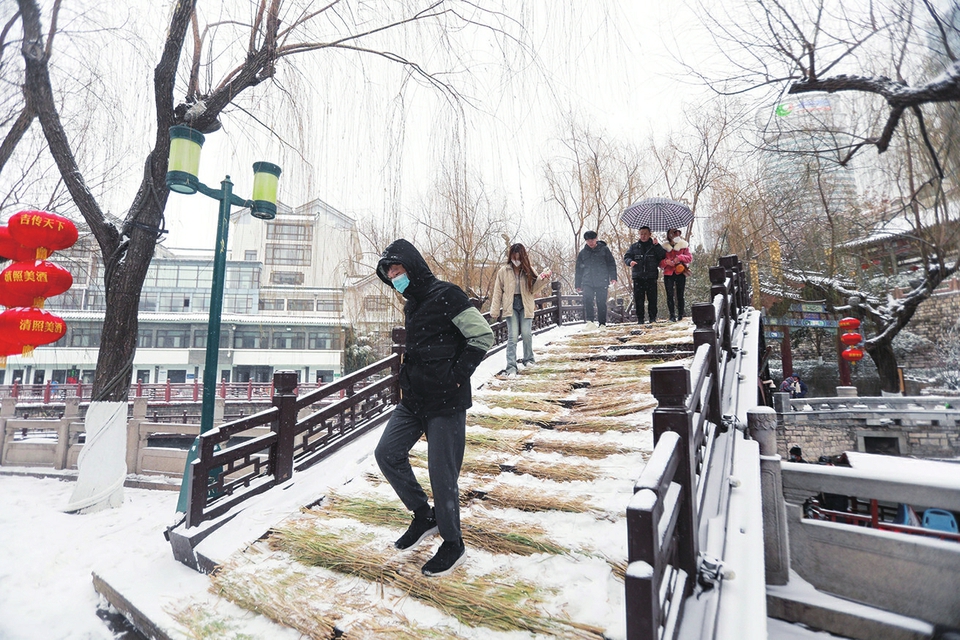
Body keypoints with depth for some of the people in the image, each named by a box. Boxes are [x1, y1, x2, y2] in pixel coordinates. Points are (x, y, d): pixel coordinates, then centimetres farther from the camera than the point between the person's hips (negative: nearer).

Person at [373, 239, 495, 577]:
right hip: (414, 400, 9)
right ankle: (424, 516, 26)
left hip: (445, 401, -9)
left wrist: (456, 376, -17)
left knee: (442, 474, 0)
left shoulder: (446, 295, -13)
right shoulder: (411, 305, 14)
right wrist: (410, 377, 11)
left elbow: (483, 336, -16)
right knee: (387, 453, 7)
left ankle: (453, 544, 23)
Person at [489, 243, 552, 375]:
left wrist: (542, 279, -15)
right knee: (512, 336, -8)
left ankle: (528, 360, 21)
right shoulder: (504, 271, 1)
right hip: (511, 306, -1)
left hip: (525, 305, 1)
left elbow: (533, 289, 2)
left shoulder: (529, 270, 5)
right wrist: (495, 311, 1)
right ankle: (511, 366, -5)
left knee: (526, 334, -3)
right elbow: (498, 291, 3)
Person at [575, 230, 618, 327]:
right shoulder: (582, 253, 14)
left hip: (602, 281, -1)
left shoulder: (604, 249, 8)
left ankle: (602, 323, 7)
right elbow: (578, 270, 17)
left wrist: (613, 277, -5)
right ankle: (589, 321, -19)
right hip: (587, 282, 1)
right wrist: (578, 285, 12)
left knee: (601, 303, -1)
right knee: (587, 299, -20)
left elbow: (611, 264, 8)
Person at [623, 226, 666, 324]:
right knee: (638, 298, 1)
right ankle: (640, 319, 7)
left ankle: (653, 318, 7)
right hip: (638, 277, 1)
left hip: (651, 277, -1)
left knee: (652, 298, -1)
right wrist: (630, 262, -12)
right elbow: (626, 257, 9)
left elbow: (663, 256, -4)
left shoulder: (655, 246, 9)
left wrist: (657, 245, -14)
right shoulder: (634, 246, 13)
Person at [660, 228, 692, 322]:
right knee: (670, 295, -5)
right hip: (668, 274, 0)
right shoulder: (665, 247, 10)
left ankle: (680, 315, 7)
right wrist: (666, 261, -14)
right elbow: (660, 262, 7)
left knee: (680, 295, 1)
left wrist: (680, 257, -14)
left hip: (680, 273, 0)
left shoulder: (683, 245, 10)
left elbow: (689, 257, 3)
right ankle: (672, 315, -3)